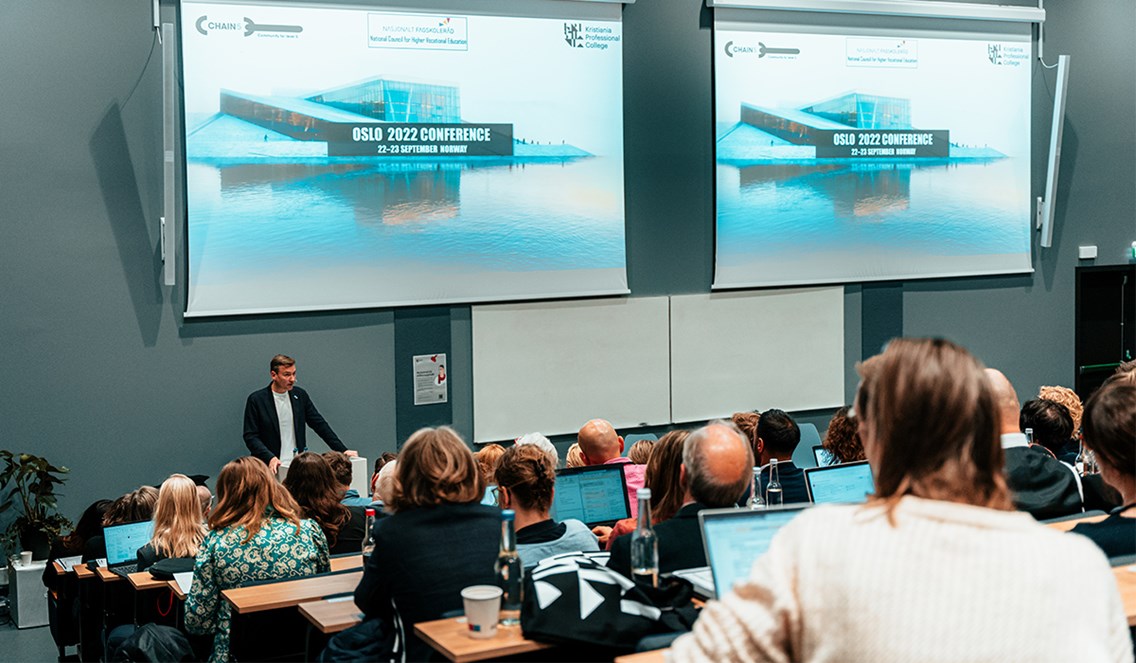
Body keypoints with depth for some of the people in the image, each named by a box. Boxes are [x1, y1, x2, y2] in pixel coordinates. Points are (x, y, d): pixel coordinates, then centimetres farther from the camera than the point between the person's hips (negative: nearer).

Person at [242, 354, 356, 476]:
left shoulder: (300, 395, 9)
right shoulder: (256, 399, -3)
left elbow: (319, 424, 11)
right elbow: (250, 436, -5)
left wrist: (343, 450, 4)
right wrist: (270, 458, -20)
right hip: (271, 467, -3)